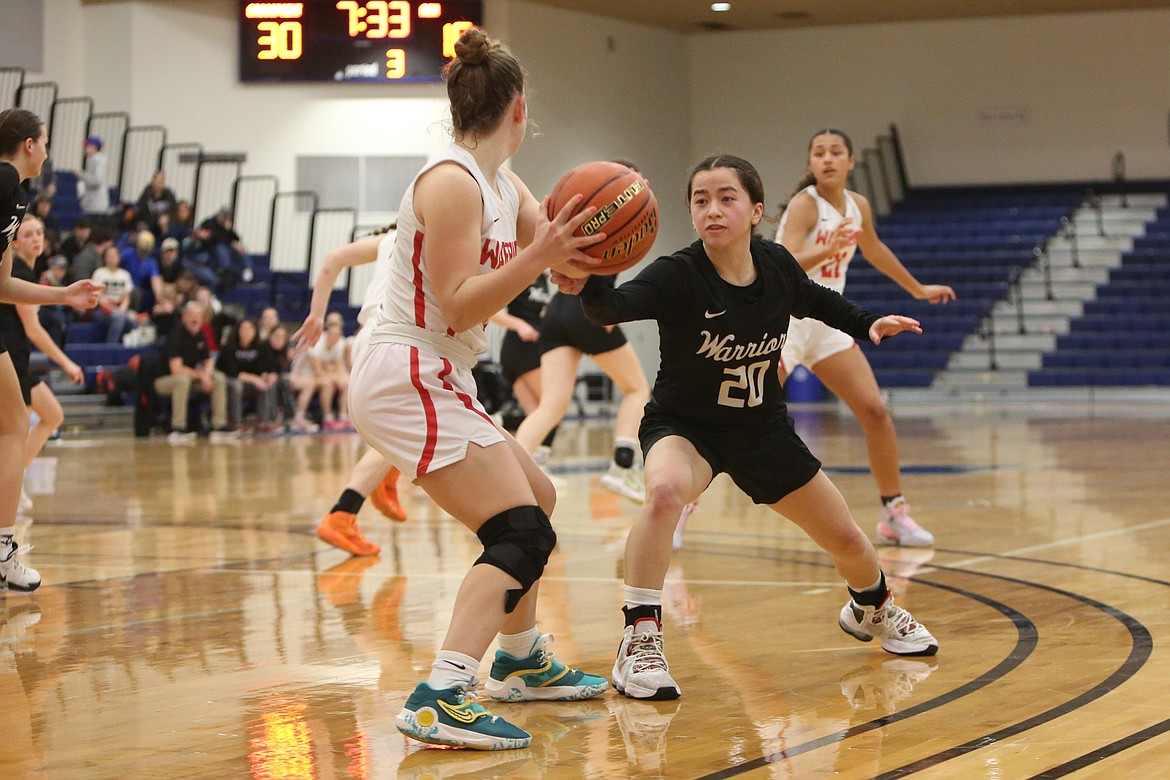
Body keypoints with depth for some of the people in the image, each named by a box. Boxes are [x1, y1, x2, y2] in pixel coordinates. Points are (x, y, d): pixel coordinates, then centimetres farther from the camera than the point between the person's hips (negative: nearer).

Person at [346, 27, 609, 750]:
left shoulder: (506, 185, 13)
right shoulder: (452, 182, -16)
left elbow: (559, 248, 5)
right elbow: (458, 306, -21)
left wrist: (584, 240, -16)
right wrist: (538, 257, -29)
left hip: (439, 380, 10)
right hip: (407, 375, -10)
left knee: (536, 500, 23)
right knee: (522, 532, -17)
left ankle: (523, 661, 36)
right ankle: (440, 702, -27)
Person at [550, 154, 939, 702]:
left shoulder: (775, 265, -12)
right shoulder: (678, 276, -26)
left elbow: (816, 301, 13)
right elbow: (617, 306, -47)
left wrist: (868, 324, 2)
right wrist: (586, 286, -67)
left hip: (763, 430, 4)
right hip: (684, 427, -4)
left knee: (847, 542, 12)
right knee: (665, 491, -39)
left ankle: (873, 608, 49)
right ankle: (640, 641, -27)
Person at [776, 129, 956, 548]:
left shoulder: (858, 205, 4)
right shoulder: (805, 204, -16)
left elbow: (875, 251, 24)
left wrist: (918, 289, 34)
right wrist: (827, 249, -47)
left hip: (827, 323, 6)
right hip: (784, 321, -6)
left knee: (875, 411, -1)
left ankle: (895, 513, 10)